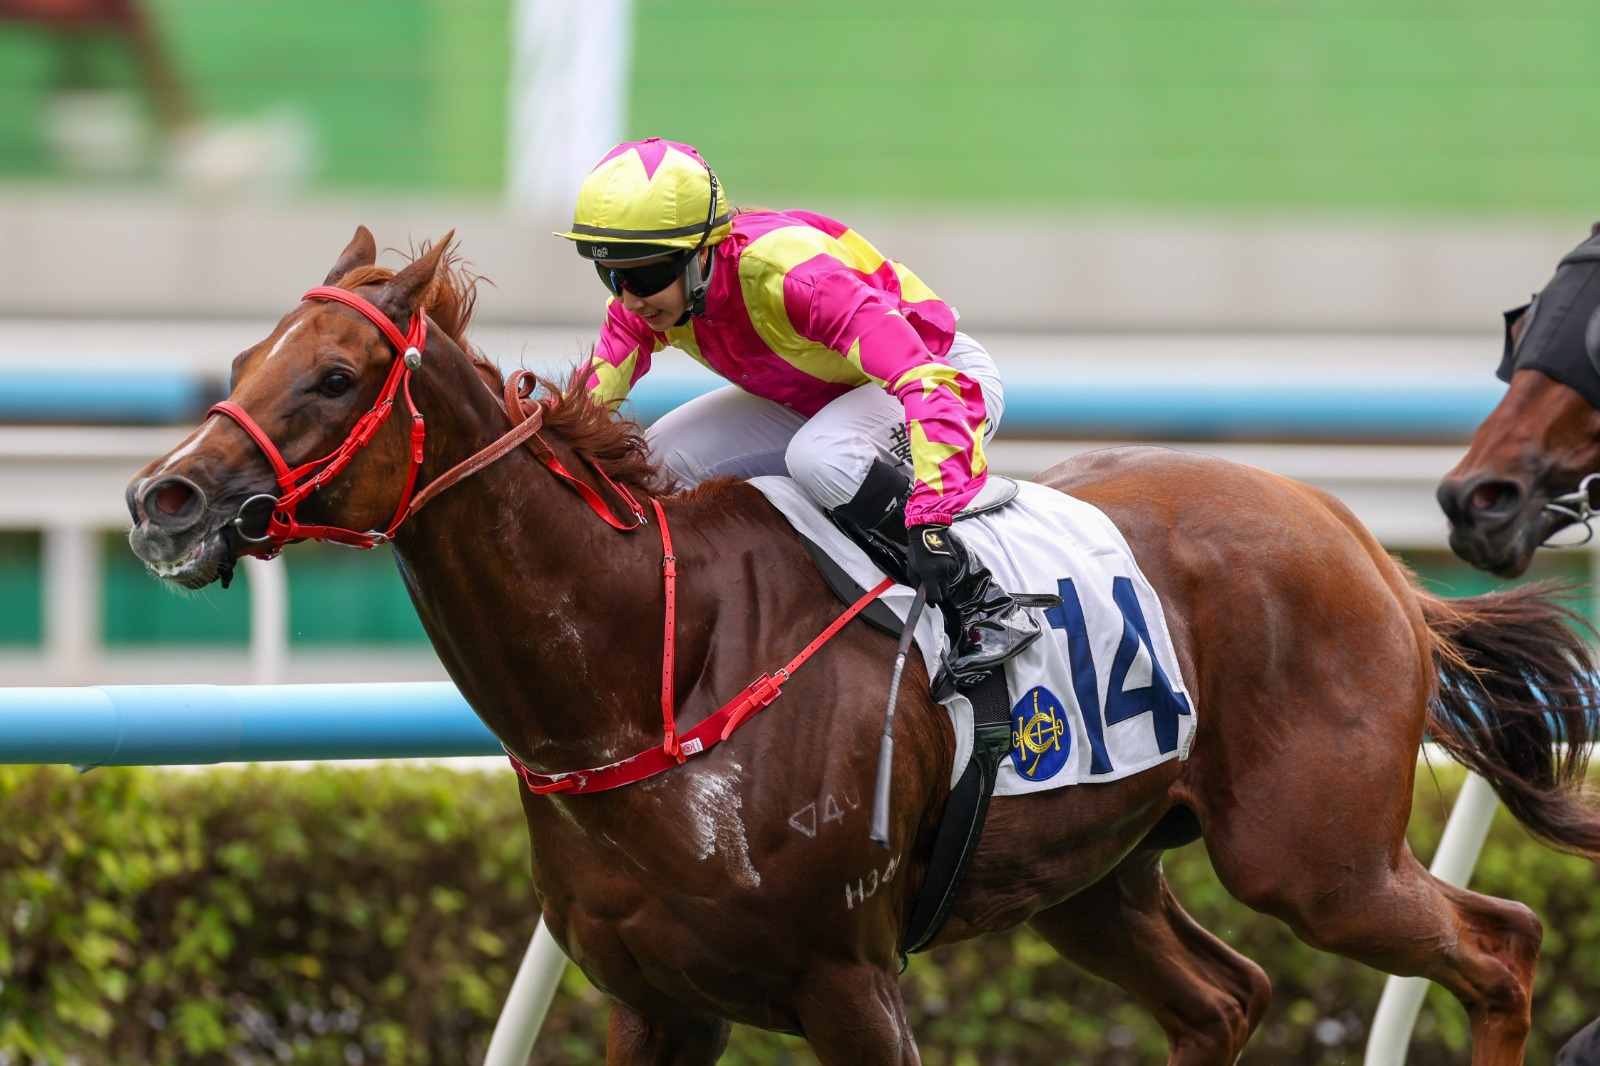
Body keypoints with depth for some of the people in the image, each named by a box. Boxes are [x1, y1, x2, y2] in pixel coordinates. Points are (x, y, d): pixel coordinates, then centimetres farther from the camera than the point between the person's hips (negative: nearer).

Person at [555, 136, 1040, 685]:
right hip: (814, 394, 8)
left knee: (820, 455, -38)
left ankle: (983, 606, -24)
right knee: (659, 459, -9)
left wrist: (929, 520, -56)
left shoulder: (786, 273, -39)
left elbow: (923, 381, -46)